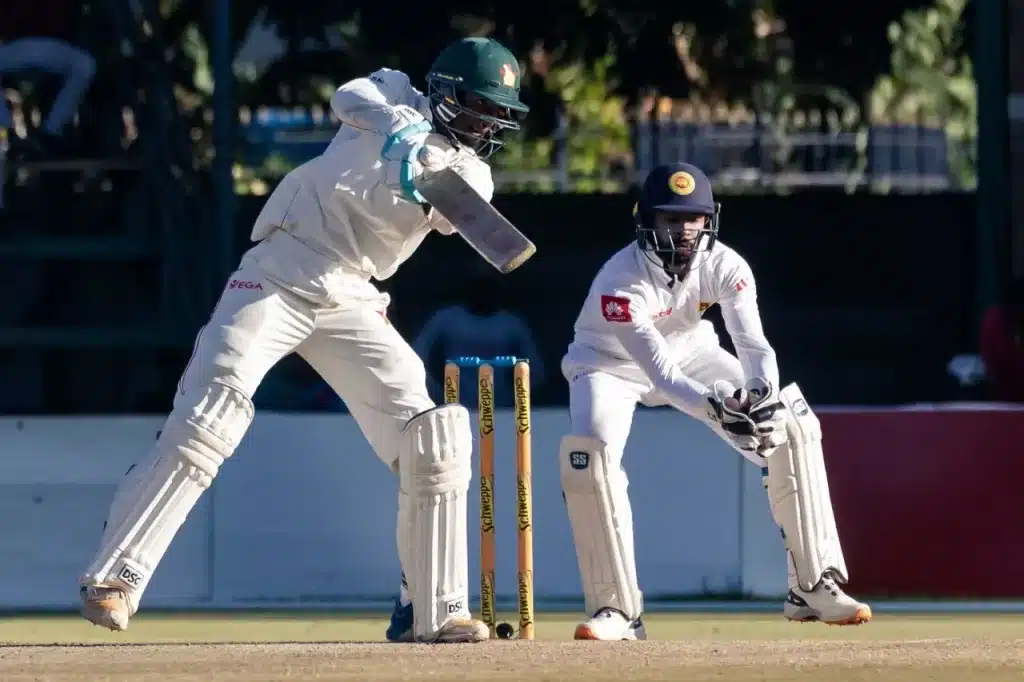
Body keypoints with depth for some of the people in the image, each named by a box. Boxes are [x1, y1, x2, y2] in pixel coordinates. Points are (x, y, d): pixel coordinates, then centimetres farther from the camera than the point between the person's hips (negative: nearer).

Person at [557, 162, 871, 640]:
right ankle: (617, 610, -22)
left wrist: (761, 393, -56)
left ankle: (813, 587, 0)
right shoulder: (620, 282, -37)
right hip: (611, 363, -4)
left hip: (688, 351, 4)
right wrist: (713, 407, -60)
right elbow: (660, 372, -43)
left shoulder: (724, 266, -24)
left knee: (793, 425, -8)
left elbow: (753, 343, -34)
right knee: (587, 453, -32)